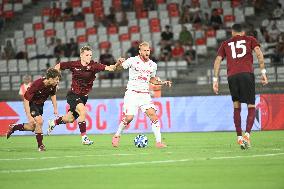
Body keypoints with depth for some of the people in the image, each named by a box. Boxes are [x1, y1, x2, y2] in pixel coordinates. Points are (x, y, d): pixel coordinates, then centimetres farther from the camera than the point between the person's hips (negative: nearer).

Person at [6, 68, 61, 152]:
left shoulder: (53, 85, -17)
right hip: (31, 103, -7)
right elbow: (26, 99, -32)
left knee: (32, 127, 10)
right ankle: (40, 145, -10)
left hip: (40, 104, 7)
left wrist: (55, 108, 1)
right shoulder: (36, 85, -36)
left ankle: (13, 127, 33)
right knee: (39, 121, -24)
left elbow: (53, 95, 8)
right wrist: (29, 116, -37)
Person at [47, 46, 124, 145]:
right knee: (82, 111, -27)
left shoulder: (94, 65, -14)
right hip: (73, 95, -3)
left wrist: (117, 64, -45)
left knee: (70, 119, 14)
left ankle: (53, 123, 44)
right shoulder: (74, 65, -13)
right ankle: (84, 137, -19)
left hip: (84, 96, 3)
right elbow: (58, 66, 3)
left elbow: (109, 68, -27)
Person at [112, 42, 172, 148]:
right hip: (132, 93, -4)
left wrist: (163, 83, 10)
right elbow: (118, 67, 1)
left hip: (145, 94, 4)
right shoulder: (132, 61, -4)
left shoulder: (153, 65, 9)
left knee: (153, 115, -14)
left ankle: (158, 142, -11)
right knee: (129, 117, -13)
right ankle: (117, 136, 13)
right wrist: (119, 63, -22)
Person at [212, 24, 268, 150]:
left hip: (232, 76, 2)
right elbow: (259, 53, 3)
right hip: (247, 73, -2)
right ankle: (247, 135, -17)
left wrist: (215, 80, 14)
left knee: (236, 107, 14)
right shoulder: (250, 40, 19)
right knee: (251, 107, 3)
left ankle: (239, 138, 7)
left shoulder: (225, 44, 24)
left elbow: (217, 60, 15)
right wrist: (263, 72, 1)